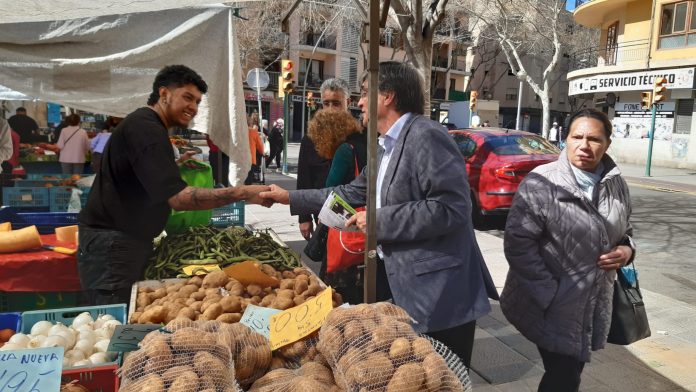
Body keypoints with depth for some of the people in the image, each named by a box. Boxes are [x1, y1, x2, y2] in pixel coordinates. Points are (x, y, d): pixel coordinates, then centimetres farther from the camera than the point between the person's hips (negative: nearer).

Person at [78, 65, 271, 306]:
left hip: (126, 240, 11)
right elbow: (178, 198, -28)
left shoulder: (144, 125, 17)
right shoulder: (146, 129, -18)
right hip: (112, 247, -11)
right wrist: (243, 193, -31)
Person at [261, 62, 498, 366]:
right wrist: (291, 198, 22)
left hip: (441, 299, -9)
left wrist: (381, 220, -19)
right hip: (407, 292, 9)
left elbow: (452, 207, -25)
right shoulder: (388, 147, 14)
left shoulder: (427, 136, -17)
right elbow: (354, 193, 22)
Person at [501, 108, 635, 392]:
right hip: (552, 307, -6)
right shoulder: (542, 183, -17)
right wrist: (550, 294, -21)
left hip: (594, 305, 6)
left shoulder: (616, 185, 4)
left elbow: (625, 230, 20)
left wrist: (627, 249, -4)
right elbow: (517, 242, -20)